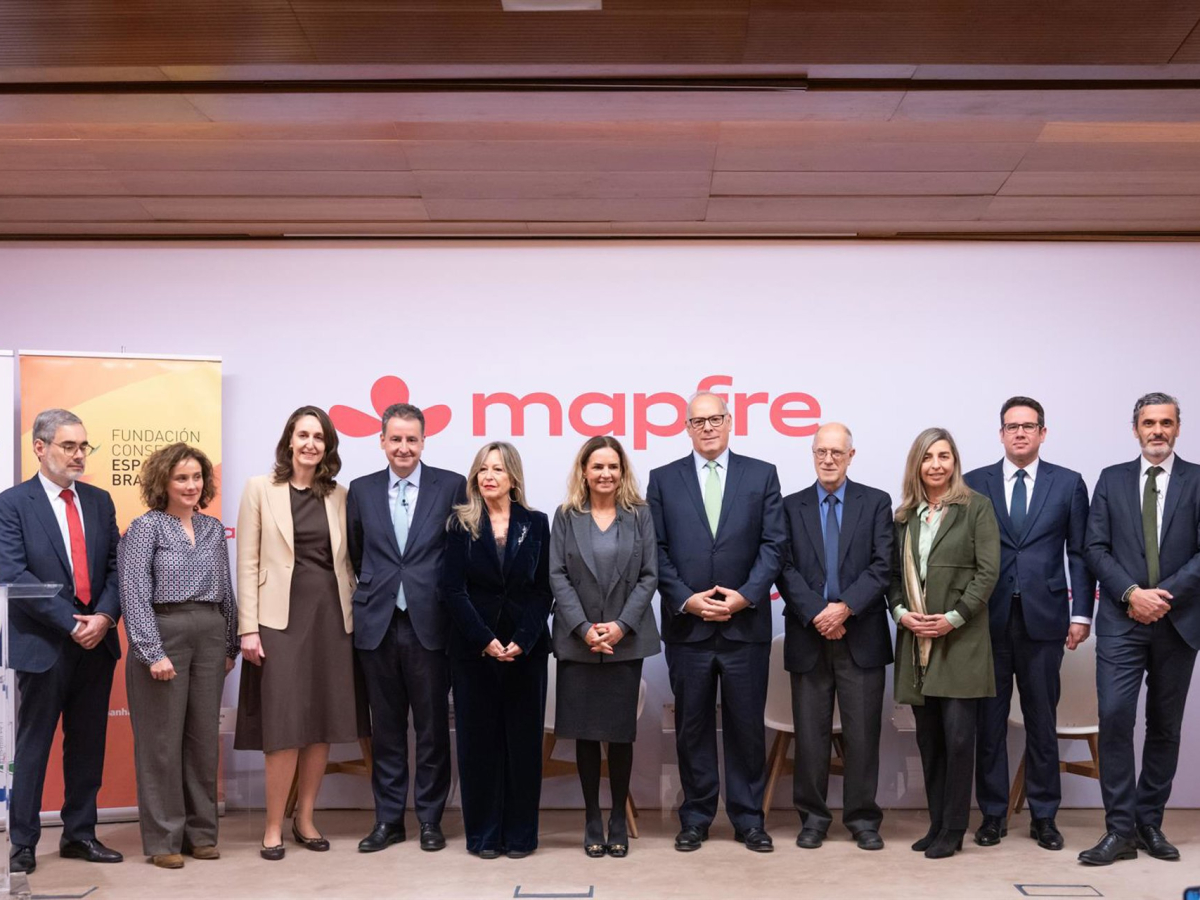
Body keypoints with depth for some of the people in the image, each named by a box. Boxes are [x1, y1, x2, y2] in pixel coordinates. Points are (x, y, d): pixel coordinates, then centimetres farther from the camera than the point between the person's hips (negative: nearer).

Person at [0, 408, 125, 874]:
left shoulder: (99, 501, 10)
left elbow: (116, 566, 8)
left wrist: (104, 616, -10)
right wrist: (72, 623, -16)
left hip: (97, 642, 5)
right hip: (43, 644, -5)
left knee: (88, 745, 11)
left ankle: (79, 834, 21)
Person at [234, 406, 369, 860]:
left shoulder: (340, 496, 10)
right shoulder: (261, 489, 1)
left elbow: (346, 562, 12)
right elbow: (247, 562, -2)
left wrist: (353, 615, 4)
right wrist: (248, 628, -8)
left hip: (331, 616, 4)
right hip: (282, 616, -3)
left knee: (323, 725, 6)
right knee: (285, 726, -6)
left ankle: (305, 818, 19)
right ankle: (274, 826, 8)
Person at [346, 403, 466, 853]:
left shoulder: (451, 486, 0)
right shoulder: (361, 490, 8)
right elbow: (355, 553, 16)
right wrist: (371, 591, 12)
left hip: (429, 623, -2)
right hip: (377, 625, 2)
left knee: (432, 727, 5)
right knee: (386, 727, 9)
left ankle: (430, 818, 18)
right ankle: (388, 819, 20)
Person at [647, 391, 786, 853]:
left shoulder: (762, 475, 5)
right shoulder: (663, 479, 6)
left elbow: (773, 545, 0)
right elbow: (657, 551, 1)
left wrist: (745, 596, -11)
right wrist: (686, 600, -10)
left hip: (746, 624, 0)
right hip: (686, 625, 0)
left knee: (747, 725, 6)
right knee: (692, 726, 8)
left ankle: (749, 818, 18)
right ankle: (695, 817, 19)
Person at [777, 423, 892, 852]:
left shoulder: (876, 503, 5)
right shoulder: (791, 507, 8)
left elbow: (882, 566, -3)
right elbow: (786, 569, 0)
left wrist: (846, 607, -14)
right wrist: (817, 614, -11)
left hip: (861, 636, -1)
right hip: (808, 637, 1)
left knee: (862, 732, 3)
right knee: (810, 733, 5)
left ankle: (863, 819, 14)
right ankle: (813, 817, 16)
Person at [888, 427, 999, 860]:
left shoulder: (976, 507, -1)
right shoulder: (905, 514, 13)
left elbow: (988, 571, -6)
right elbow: (893, 572, 13)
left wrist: (953, 618, -13)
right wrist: (900, 611, -5)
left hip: (960, 639, -4)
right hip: (916, 640, 5)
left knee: (958, 736, -6)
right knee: (928, 738, 9)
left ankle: (953, 831, 4)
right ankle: (936, 824, 18)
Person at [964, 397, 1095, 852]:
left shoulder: (1068, 483, 6)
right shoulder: (974, 483, 5)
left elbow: (1080, 553, 5)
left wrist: (1081, 613, -1)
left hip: (1044, 618, 0)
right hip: (989, 620, 0)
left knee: (1042, 720, 7)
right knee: (989, 719, 6)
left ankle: (1044, 816, 18)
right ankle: (993, 814, 16)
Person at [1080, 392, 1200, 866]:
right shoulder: (1112, 479, 7)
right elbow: (1096, 548, 2)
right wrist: (1132, 593, -11)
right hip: (1121, 620, 0)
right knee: (1115, 717, -10)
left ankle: (1150, 822, 20)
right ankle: (1120, 829, -5)